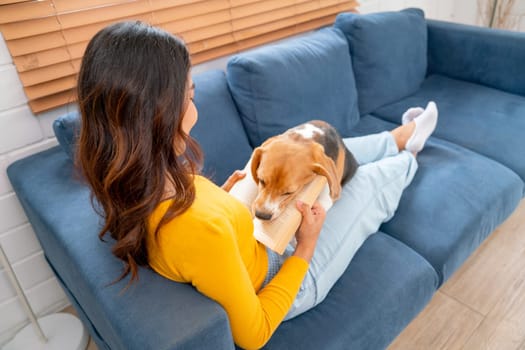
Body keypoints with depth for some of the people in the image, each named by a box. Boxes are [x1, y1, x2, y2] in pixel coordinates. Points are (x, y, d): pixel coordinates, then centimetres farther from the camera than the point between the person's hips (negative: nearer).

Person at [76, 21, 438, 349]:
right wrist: (305, 248, -21)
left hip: (258, 237, 6)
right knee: (369, 182, 8)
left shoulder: (128, 181, -18)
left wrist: (220, 195, -3)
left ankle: (402, 137, 46)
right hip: (281, 280, -6)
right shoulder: (197, 228, -44)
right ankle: (406, 160, 47)